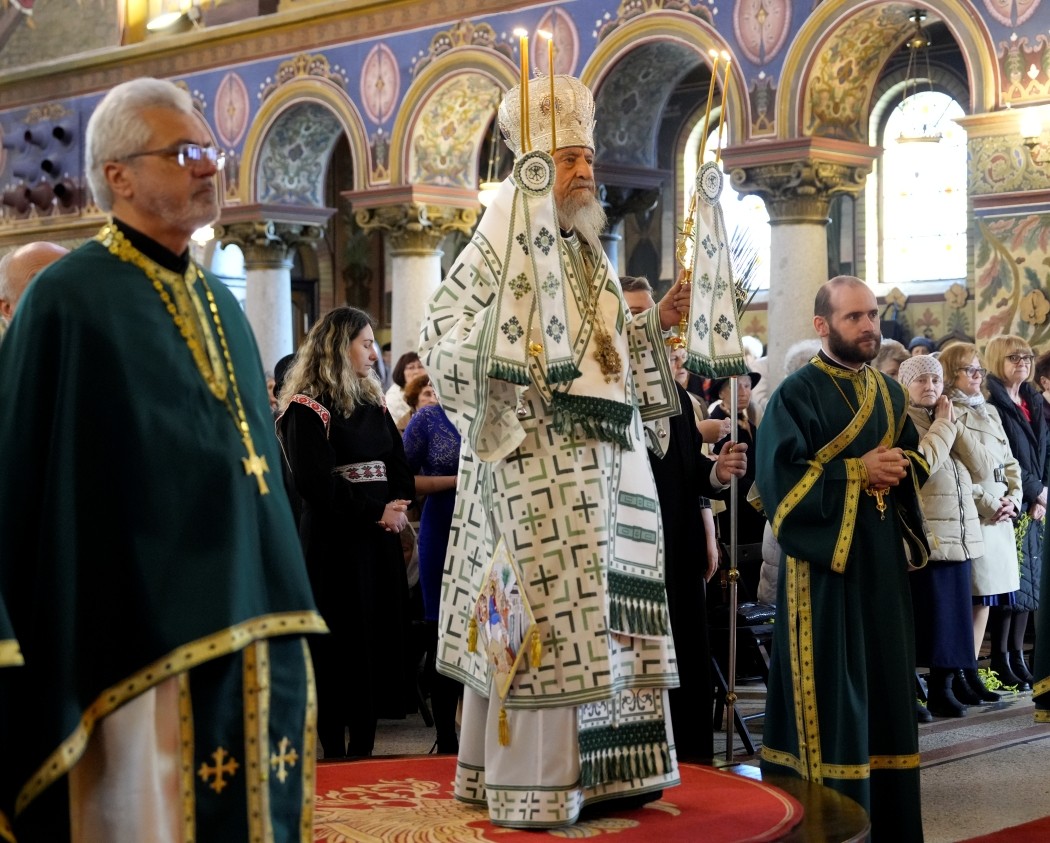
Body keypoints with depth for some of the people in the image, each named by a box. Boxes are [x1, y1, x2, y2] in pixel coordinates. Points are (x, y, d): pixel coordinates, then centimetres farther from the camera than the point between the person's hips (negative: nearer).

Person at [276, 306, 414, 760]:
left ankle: (362, 752, 14)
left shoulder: (374, 403, 16)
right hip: (332, 541, -7)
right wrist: (375, 511, -18)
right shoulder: (307, 409, -8)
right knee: (339, 645, -4)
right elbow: (316, 482, -16)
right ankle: (334, 752, 5)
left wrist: (398, 507, -7)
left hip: (379, 538, 7)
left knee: (378, 640, 6)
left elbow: (399, 466, 12)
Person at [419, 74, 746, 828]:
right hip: (537, 455, -8)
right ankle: (530, 783, -1)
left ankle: (596, 767, 18)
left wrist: (657, 324, 12)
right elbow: (444, 325, -16)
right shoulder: (506, 240, -4)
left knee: (598, 610, 10)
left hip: (608, 459, 8)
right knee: (543, 609, -8)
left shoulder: (591, 255, 19)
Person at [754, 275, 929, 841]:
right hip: (823, 561, -6)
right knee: (830, 691, -4)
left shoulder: (889, 393, 13)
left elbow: (914, 457, 20)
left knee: (884, 683, 9)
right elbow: (777, 475, -16)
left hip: (882, 559, 7)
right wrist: (857, 472, -16)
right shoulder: (797, 394, -8)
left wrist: (901, 469, -4)